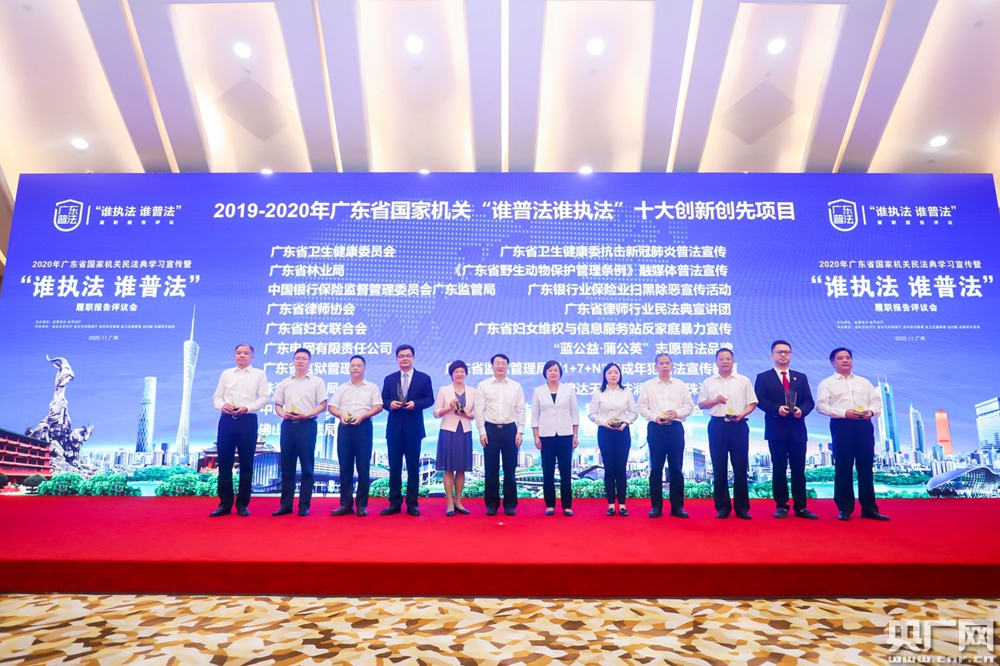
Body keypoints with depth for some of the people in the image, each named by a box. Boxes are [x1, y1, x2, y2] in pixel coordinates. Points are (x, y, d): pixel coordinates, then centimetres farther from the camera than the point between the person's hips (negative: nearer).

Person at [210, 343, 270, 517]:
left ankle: (242, 504, 10)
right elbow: (216, 396, 11)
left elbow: (264, 397, -1)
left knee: (246, 464, 1)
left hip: (247, 420, -3)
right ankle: (225, 503, 12)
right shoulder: (226, 374, 15)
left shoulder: (259, 374, 7)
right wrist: (222, 405, -11)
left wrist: (247, 408, -15)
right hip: (226, 420, 3)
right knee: (224, 463, 3)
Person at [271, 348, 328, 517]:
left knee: (306, 467, 0)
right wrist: (283, 413, -8)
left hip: (307, 425, -4)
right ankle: (285, 504, 12)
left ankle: (304, 505, 5)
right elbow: (277, 405, 14)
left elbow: (323, 405, -3)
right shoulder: (285, 382, 14)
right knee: (286, 467, 6)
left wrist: (305, 415, -16)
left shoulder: (317, 381, 3)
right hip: (288, 425, 4)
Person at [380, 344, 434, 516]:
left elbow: (429, 399, -1)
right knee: (394, 466, 5)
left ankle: (412, 504, 10)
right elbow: (383, 399, 7)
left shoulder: (424, 378, 4)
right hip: (394, 427, 2)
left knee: (413, 466, 3)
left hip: (414, 428, -2)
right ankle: (394, 503, 11)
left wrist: (415, 404, -18)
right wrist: (390, 403, -14)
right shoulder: (389, 379, 11)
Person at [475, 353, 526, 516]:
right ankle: (492, 504, 15)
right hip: (491, 429, -1)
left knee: (510, 468, 5)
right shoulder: (483, 385, 2)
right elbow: (479, 410, 0)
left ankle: (510, 504, 16)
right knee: (491, 469, 4)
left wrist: (520, 431, -2)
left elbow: (521, 410, 5)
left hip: (510, 429, 1)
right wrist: (482, 432, -6)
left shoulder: (516, 386, 5)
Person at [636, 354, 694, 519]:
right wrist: (655, 417, -12)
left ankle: (677, 506, 11)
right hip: (656, 428, -1)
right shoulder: (648, 385, 5)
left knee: (676, 468, 3)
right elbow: (641, 406, 2)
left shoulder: (680, 385, 9)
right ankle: (656, 506, 8)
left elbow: (690, 405, 7)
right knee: (656, 468, 1)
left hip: (676, 428, 1)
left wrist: (678, 412, -11)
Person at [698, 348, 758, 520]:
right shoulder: (708, 382, 9)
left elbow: (752, 403, 4)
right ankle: (722, 506, 11)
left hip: (738, 425, -1)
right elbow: (701, 404, 9)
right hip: (717, 425, 1)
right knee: (719, 467, 3)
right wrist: (714, 400, -9)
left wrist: (742, 414, -13)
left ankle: (742, 507, 9)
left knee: (740, 467, 1)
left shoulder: (743, 381, 6)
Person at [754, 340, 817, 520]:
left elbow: (809, 401, 7)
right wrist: (777, 408, -21)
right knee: (779, 469, 3)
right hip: (776, 429, -2)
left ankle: (801, 507, 10)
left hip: (798, 429, 3)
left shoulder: (801, 377, 15)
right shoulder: (763, 377, 5)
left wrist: (802, 410, -14)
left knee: (799, 469, 4)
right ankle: (781, 506, 9)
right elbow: (760, 401, -6)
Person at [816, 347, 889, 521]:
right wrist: (844, 413, -17)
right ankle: (845, 509, 5)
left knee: (866, 467, 5)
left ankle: (869, 509, 12)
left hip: (864, 425, 4)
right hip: (841, 425, -4)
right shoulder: (827, 383, 5)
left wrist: (871, 411, -8)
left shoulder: (864, 382, 20)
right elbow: (821, 405, -6)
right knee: (843, 468, -2)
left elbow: (876, 400, 14)